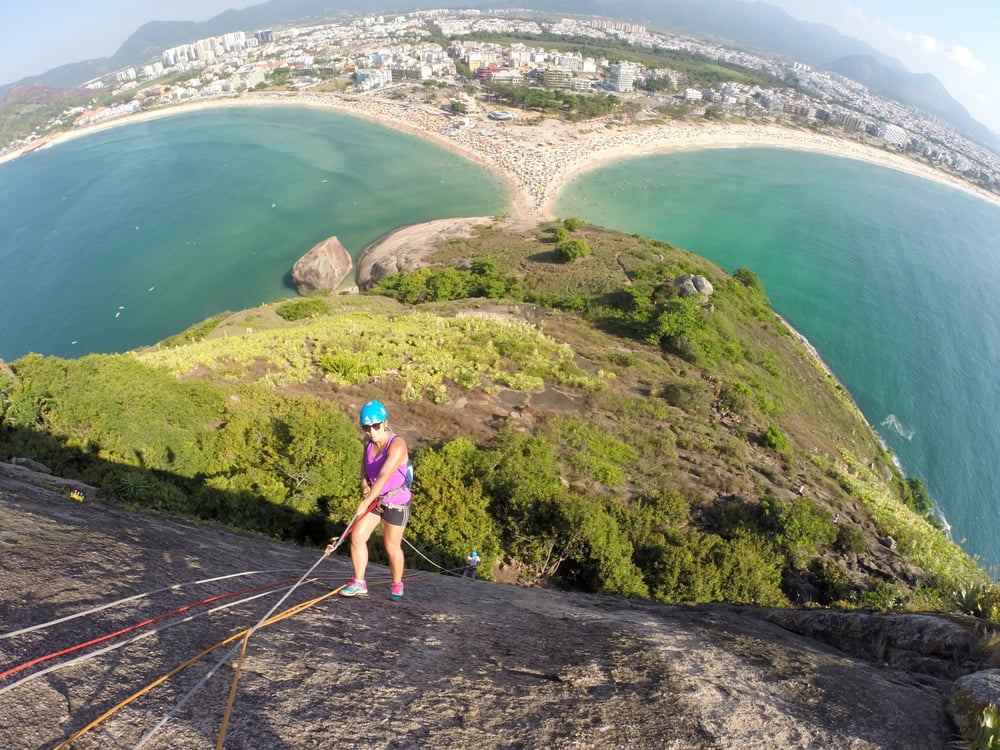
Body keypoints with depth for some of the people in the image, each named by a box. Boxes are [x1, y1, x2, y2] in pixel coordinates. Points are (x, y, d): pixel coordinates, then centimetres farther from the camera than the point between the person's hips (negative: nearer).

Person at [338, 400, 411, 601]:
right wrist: (364, 485, -6)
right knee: (357, 536, -5)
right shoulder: (369, 441, -4)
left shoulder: (397, 445, -26)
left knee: (392, 546, 5)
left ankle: (397, 585, 27)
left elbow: (384, 476, -35)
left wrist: (366, 502, -42)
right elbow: (365, 463, 13)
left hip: (397, 502, -6)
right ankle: (359, 583, 8)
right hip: (374, 498, 6)